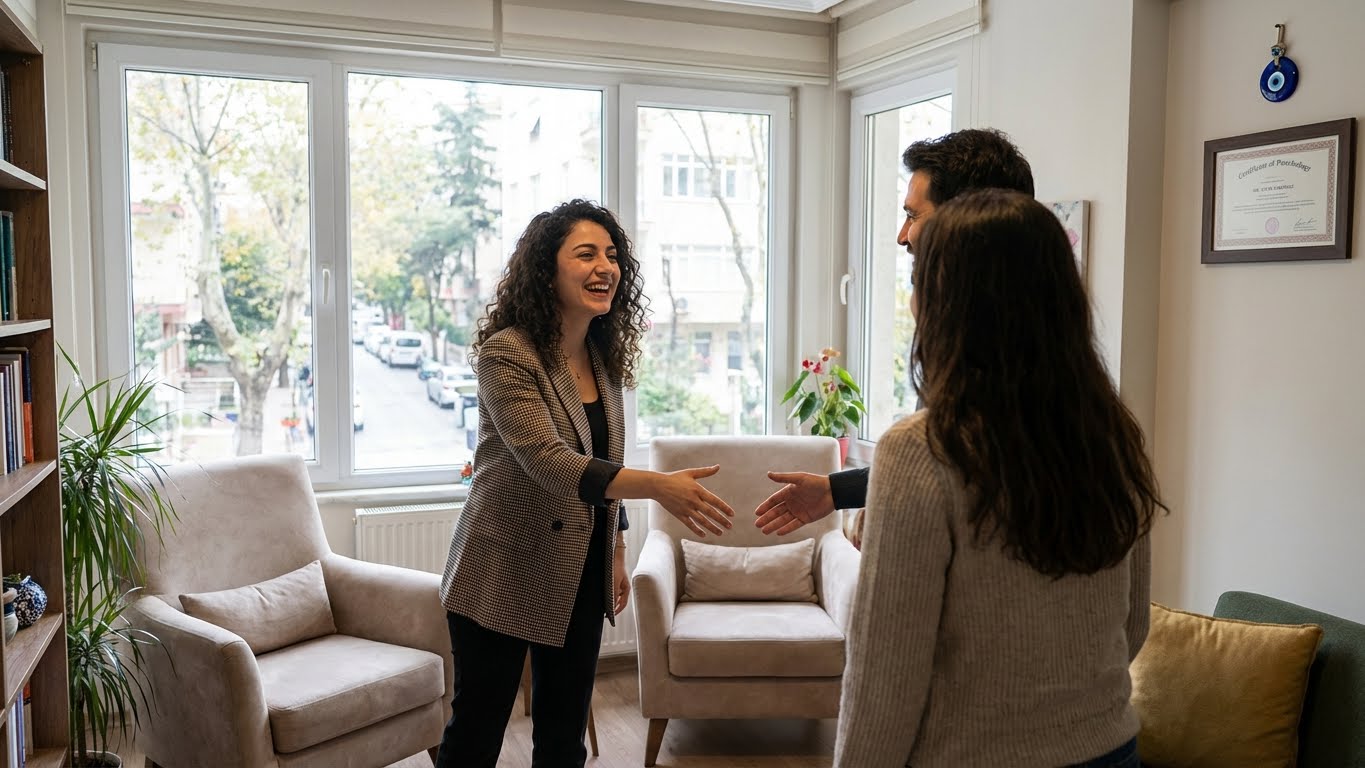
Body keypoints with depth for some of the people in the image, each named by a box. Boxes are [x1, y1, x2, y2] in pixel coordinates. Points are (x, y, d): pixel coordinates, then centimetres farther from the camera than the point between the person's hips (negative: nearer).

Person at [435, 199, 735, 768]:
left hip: (581, 573, 6)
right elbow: (548, 460, -30)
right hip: (504, 575, -6)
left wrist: (618, 551, 13)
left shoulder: (605, 355, 4)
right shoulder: (505, 353, -18)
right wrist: (659, 486, -39)